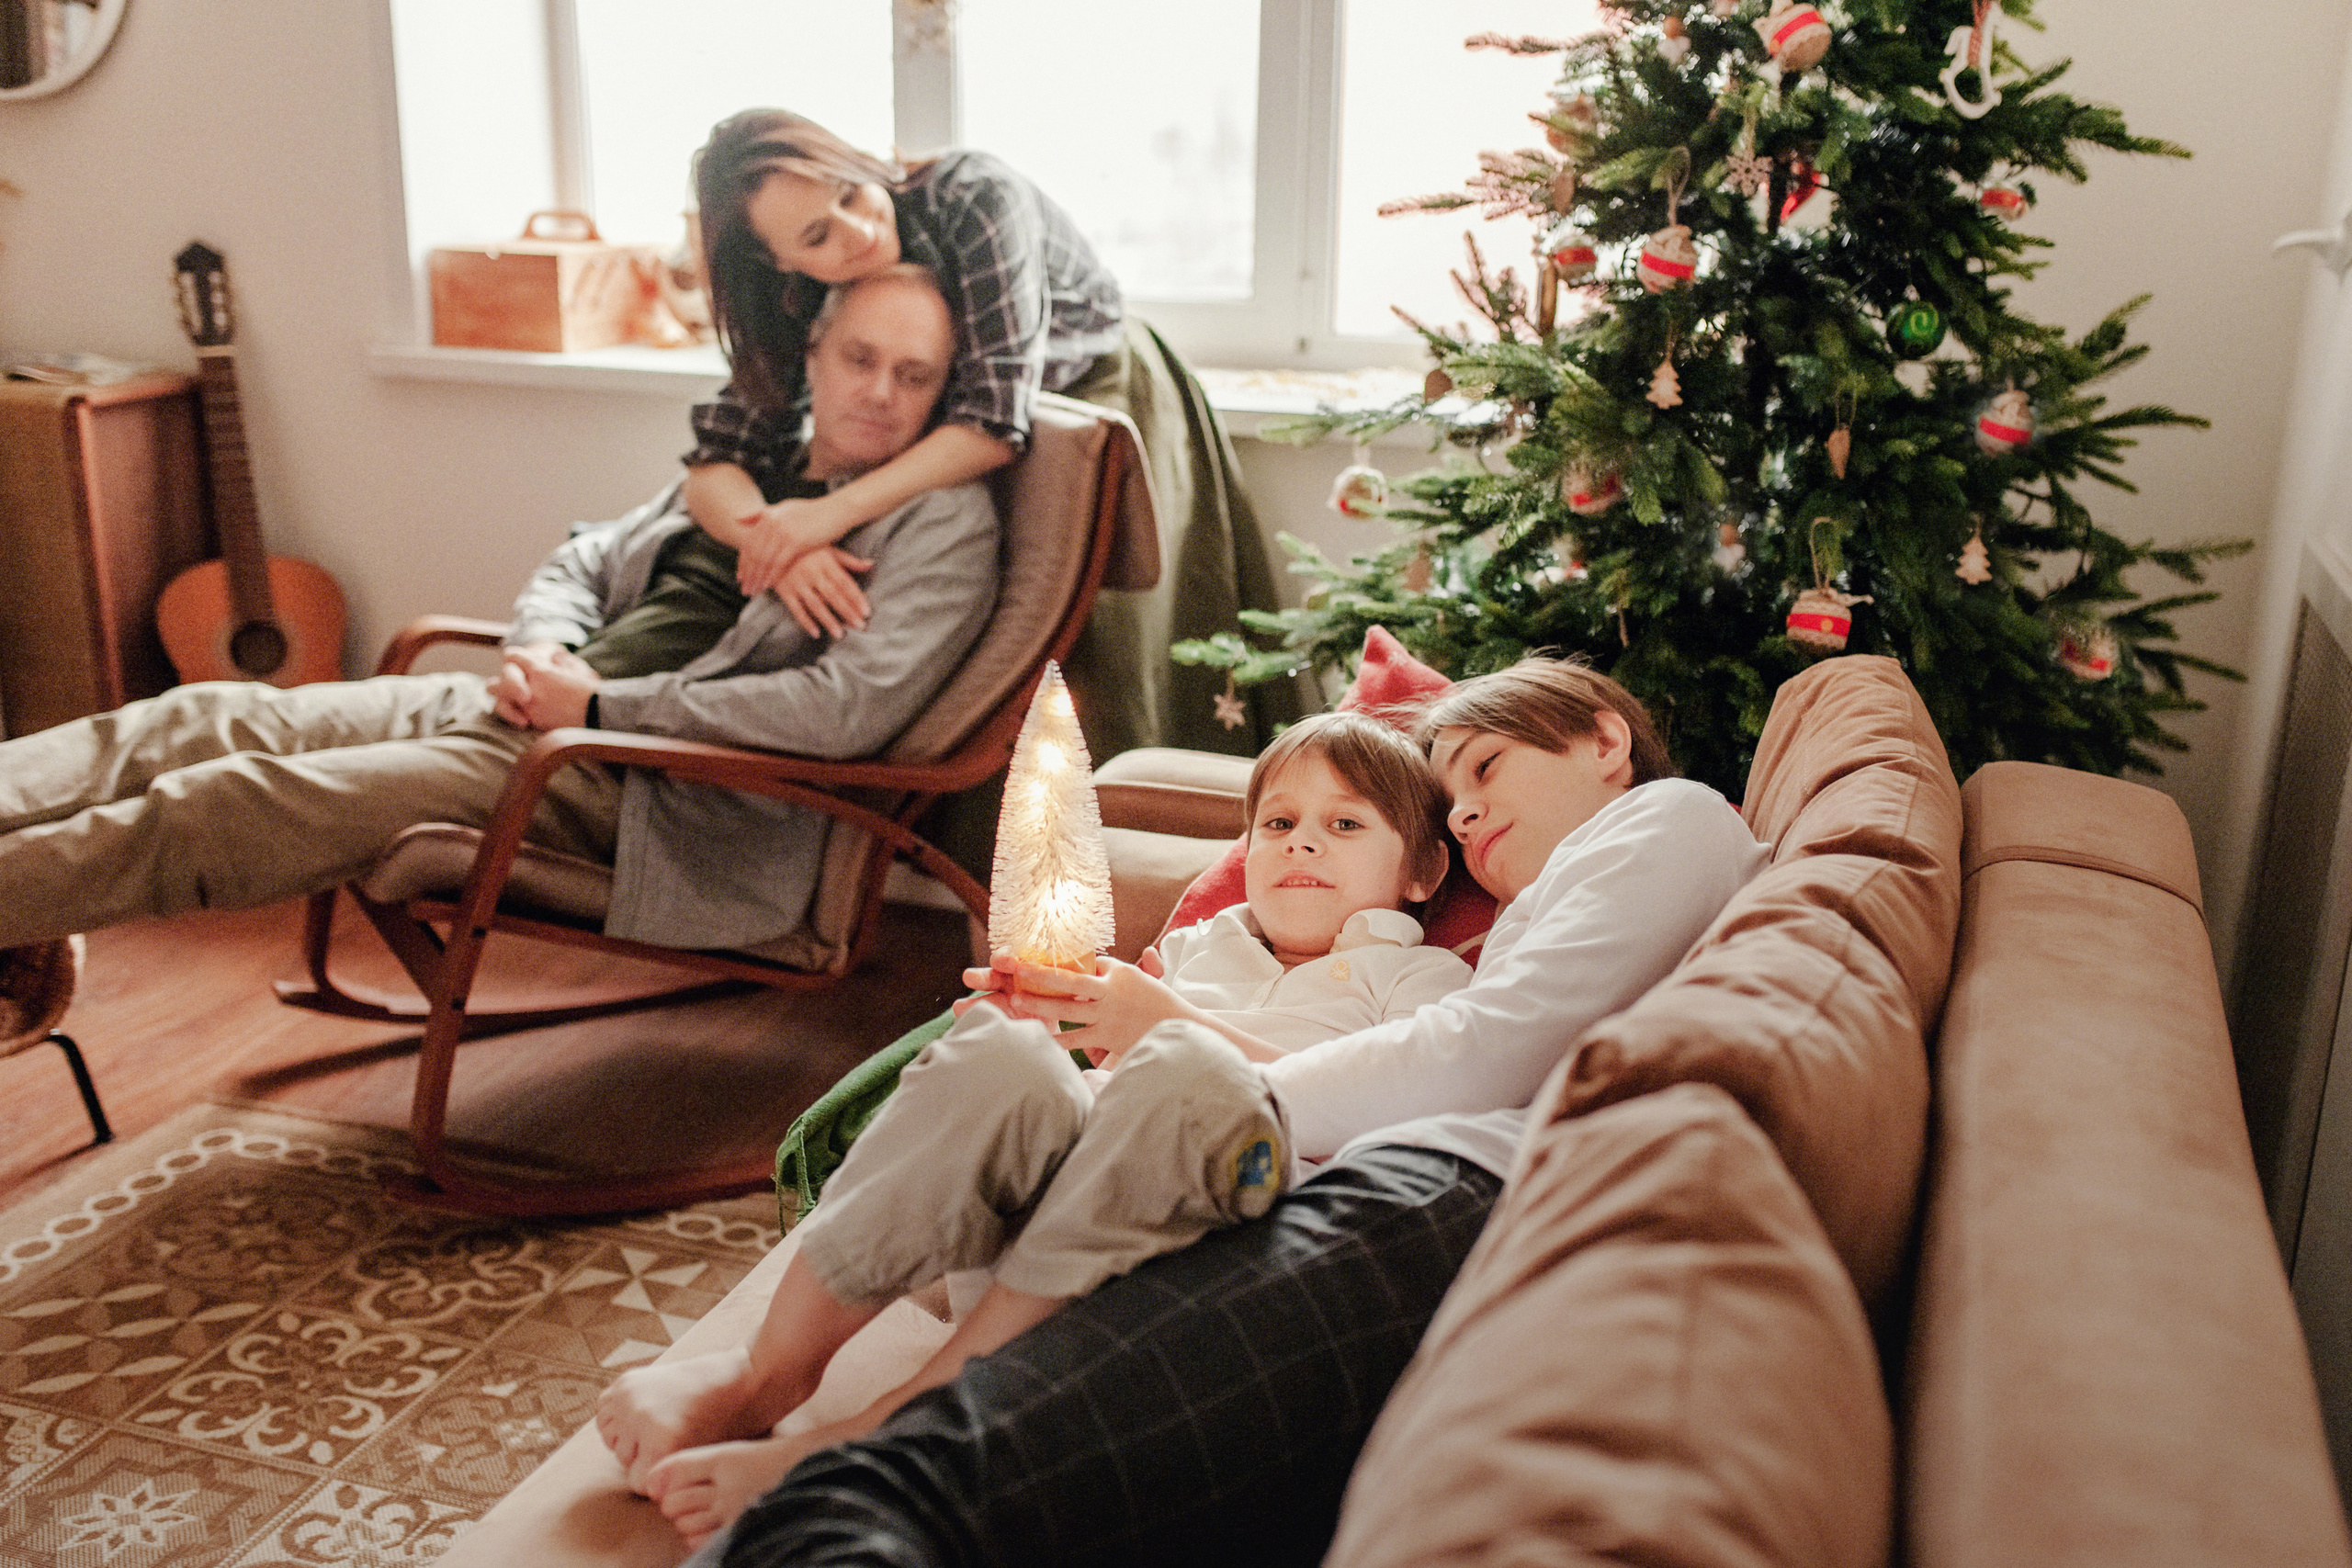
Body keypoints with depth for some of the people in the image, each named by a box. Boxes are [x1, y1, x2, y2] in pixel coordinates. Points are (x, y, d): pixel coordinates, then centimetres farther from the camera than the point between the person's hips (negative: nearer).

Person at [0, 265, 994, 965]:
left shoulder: (941, 523, -5)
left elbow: (848, 709, -20)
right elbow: (581, 563, 25)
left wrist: (600, 703, -14)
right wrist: (540, 650, -1)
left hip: (640, 775, -7)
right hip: (536, 709, 7)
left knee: (238, 803, -15)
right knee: (211, 721, -5)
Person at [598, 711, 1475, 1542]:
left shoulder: (1419, 974, 20)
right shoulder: (1198, 943, 35)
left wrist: (1170, 1023, -8)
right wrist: (1043, 1023, 9)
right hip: (1058, 1176, 4)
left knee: (1184, 1069, -36)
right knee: (1001, 1049, -29)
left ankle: (902, 1420, -34)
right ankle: (769, 1370, -22)